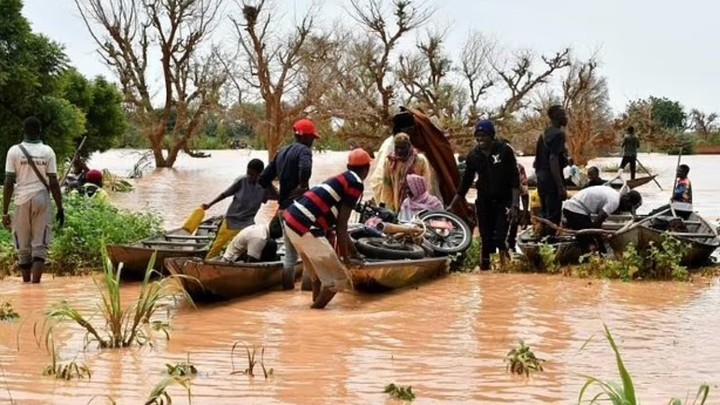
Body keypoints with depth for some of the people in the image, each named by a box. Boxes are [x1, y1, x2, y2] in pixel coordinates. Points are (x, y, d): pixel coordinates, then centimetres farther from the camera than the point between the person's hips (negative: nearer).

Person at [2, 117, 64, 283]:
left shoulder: (14, 151, -1)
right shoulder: (47, 151, 1)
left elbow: (9, 183, -4)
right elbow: (53, 183, -2)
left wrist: (5, 212, 0)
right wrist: (60, 209, 6)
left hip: (22, 201, 0)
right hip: (42, 200, 0)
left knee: (23, 248, 12)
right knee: (40, 247, -1)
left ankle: (26, 284, 18)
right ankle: (35, 285, -14)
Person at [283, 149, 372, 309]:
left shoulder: (341, 180, 23)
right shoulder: (356, 183, -3)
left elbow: (337, 221, 32)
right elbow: (341, 224, -6)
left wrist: (353, 251, 41)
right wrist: (345, 256, 3)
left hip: (292, 220, 10)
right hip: (306, 227, -10)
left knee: (319, 269, 29)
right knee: (338, 277, -2)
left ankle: (317, 304, 38)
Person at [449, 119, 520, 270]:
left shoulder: (505, 151, -9)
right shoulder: (474, 155, 1)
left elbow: (515, 180, -9)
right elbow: (466, 181, 9)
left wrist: (514, 205, -17)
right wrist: (452, 206, 7)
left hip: (503, 202, -3)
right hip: (484, 203, 3)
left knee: (500, 239, -15)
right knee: (485, 241, 6)